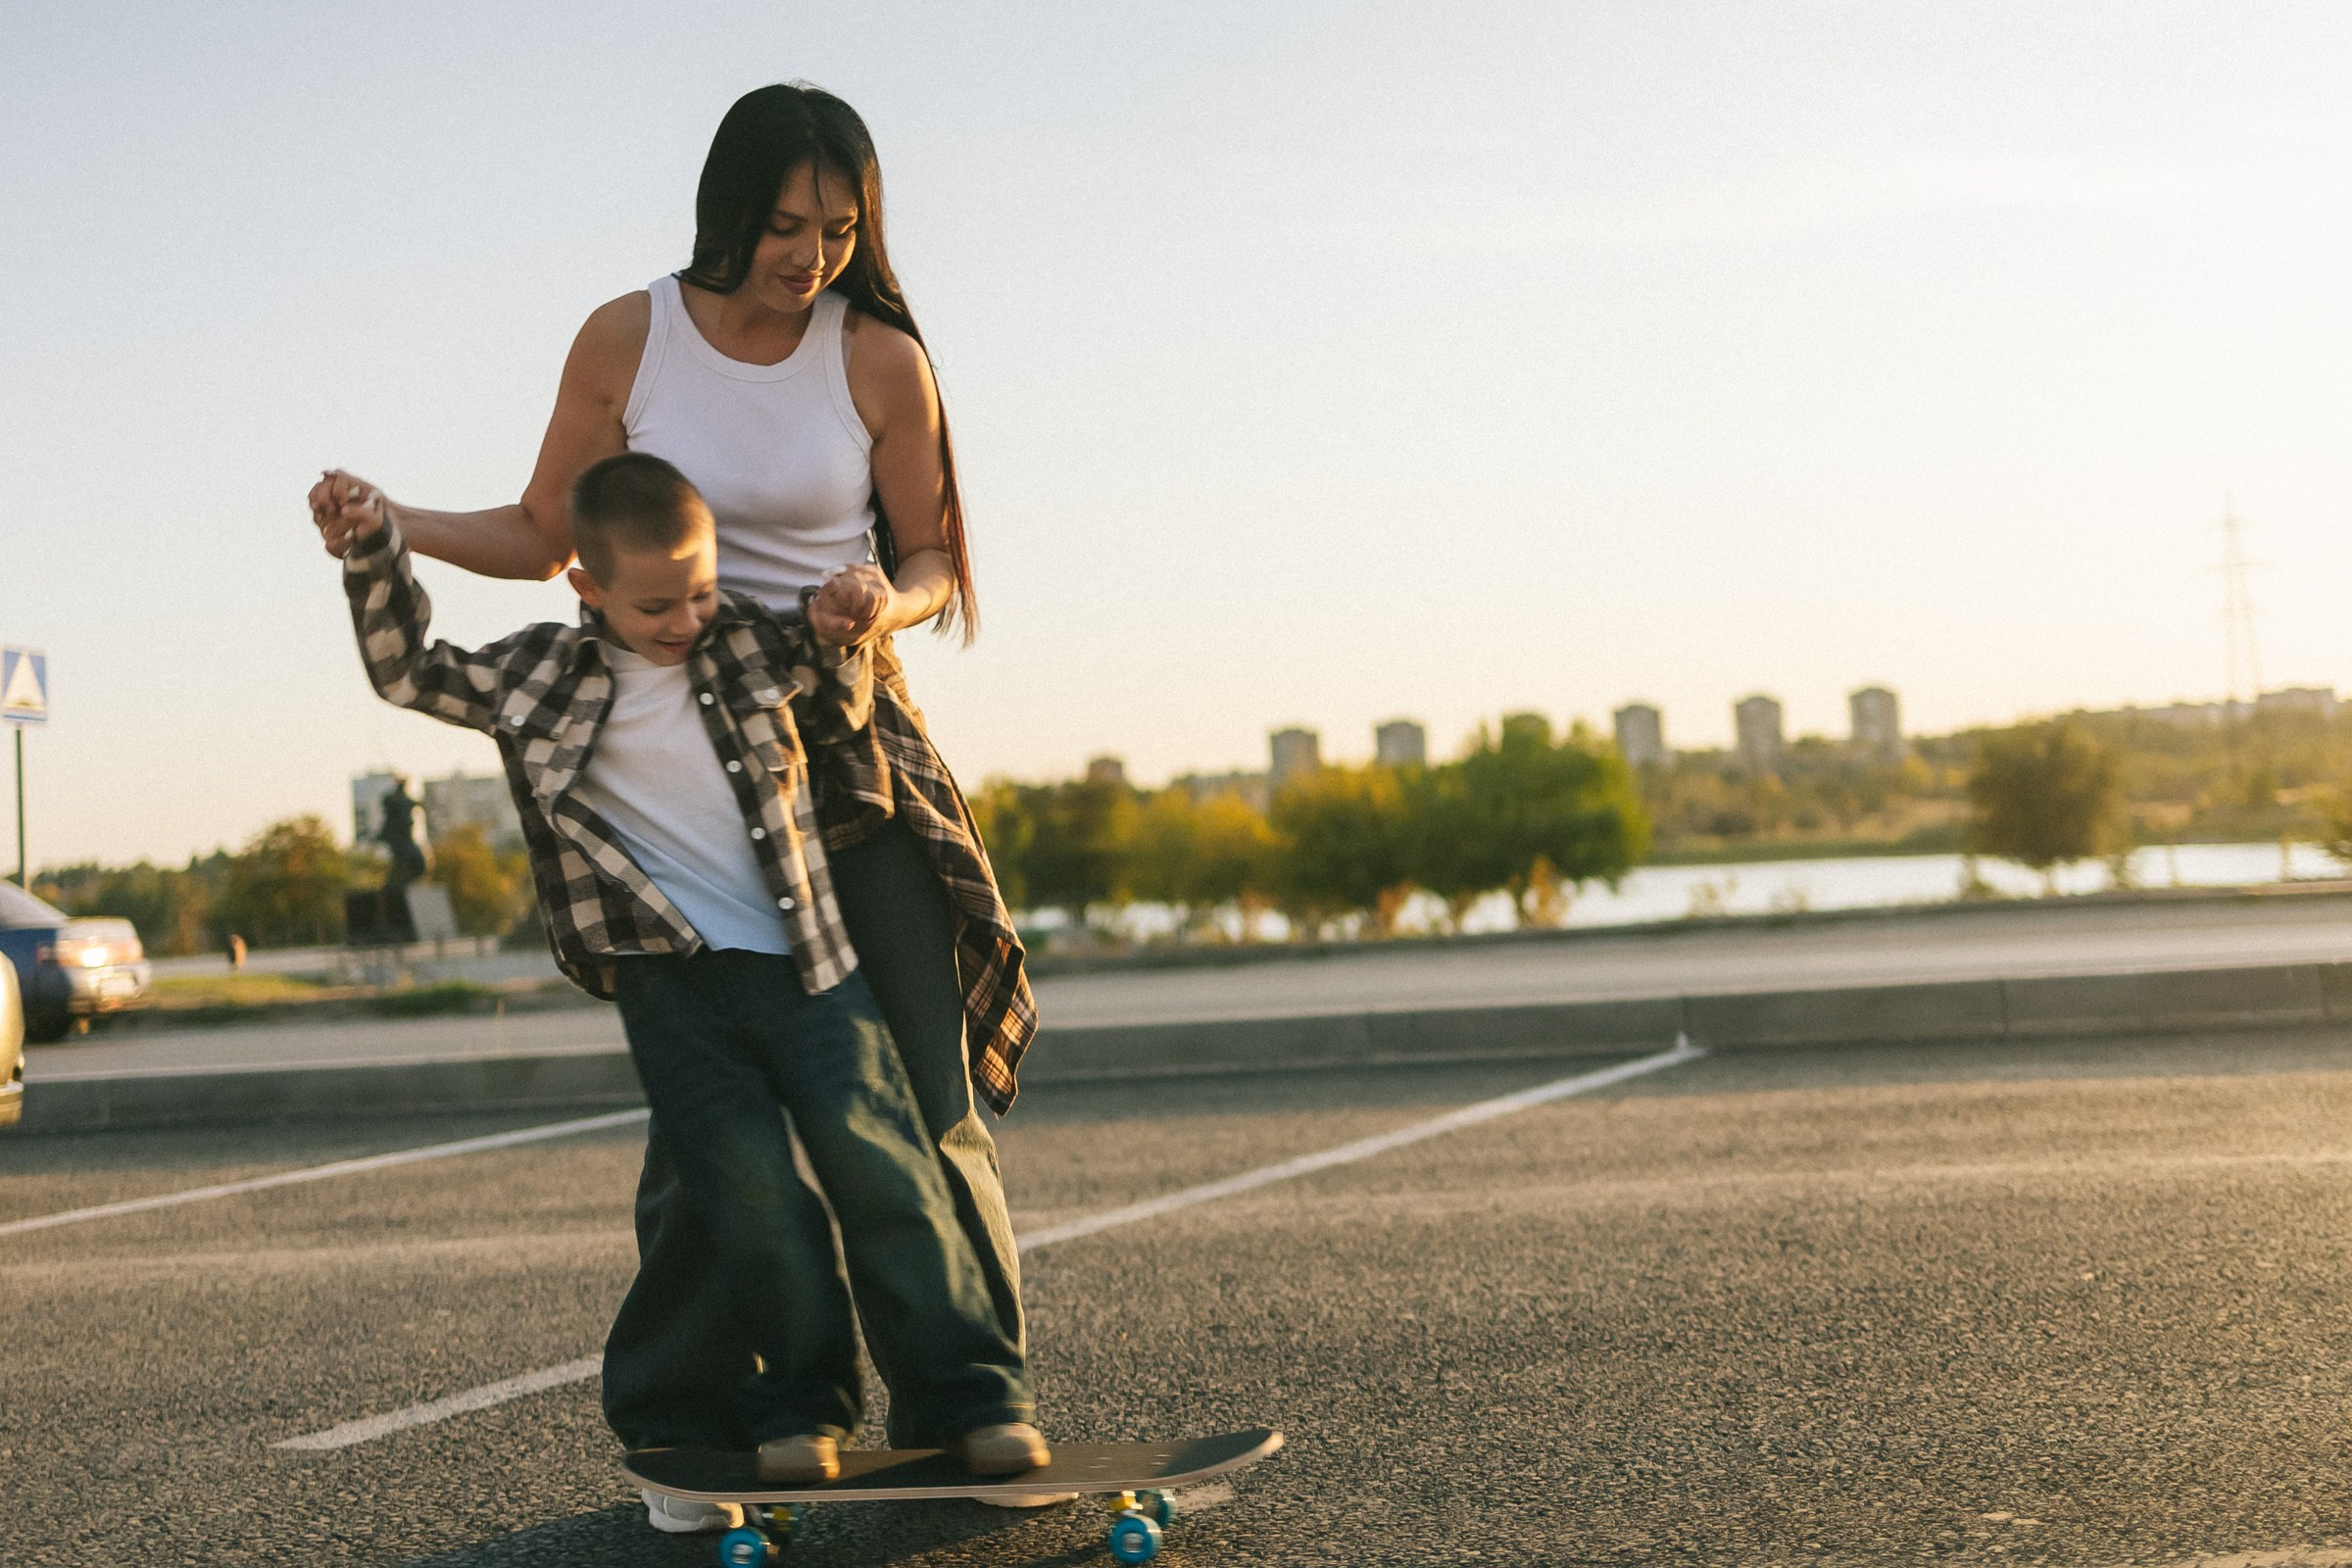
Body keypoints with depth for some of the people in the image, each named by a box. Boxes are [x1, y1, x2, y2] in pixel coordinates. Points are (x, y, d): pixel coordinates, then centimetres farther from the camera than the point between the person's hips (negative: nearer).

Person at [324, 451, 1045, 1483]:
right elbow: (408, 670, 11)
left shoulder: (754, 643, 7)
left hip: (806, 964, 1)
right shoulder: (539, 678, 4)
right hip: (670, 985, -1)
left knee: (881, 1167, -6)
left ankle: (977, 1396, 1)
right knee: (750, 1196, -10)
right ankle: (798, 1406, 8)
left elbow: (845, 712, 23)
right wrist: (372, 549, -1)